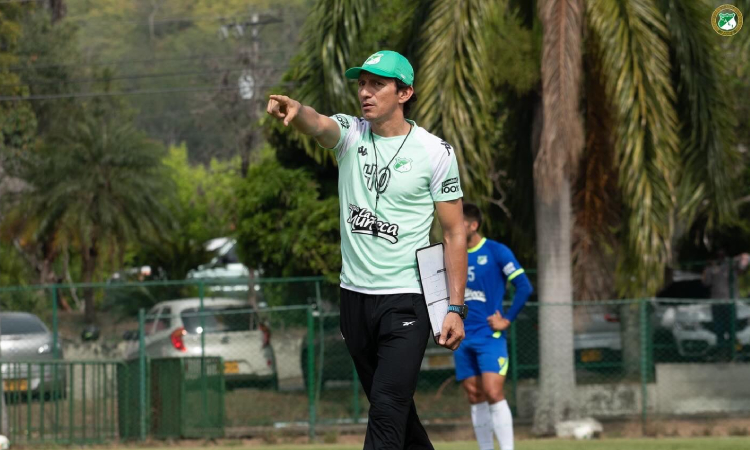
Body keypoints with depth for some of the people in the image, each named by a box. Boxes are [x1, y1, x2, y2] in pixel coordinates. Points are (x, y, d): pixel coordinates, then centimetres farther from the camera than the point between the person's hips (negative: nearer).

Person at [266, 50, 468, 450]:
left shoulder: (436, 152, -5)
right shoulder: (350, 134, 2)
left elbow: (454, 232, -3)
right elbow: (318, 125, -23)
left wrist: (456, 308, -9)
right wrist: (296, 112, -48)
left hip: (406, 300, -5)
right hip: (355, 294, 5)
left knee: (387, 409, -16)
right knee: (390, 407, 15)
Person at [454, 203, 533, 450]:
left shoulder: (496, 252, -7)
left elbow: (524, 287, -9)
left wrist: (506, 320, -11)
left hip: (490, 336, -5)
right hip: (462, 337, 5)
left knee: (493, 393, -16)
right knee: (475, 397, 5)